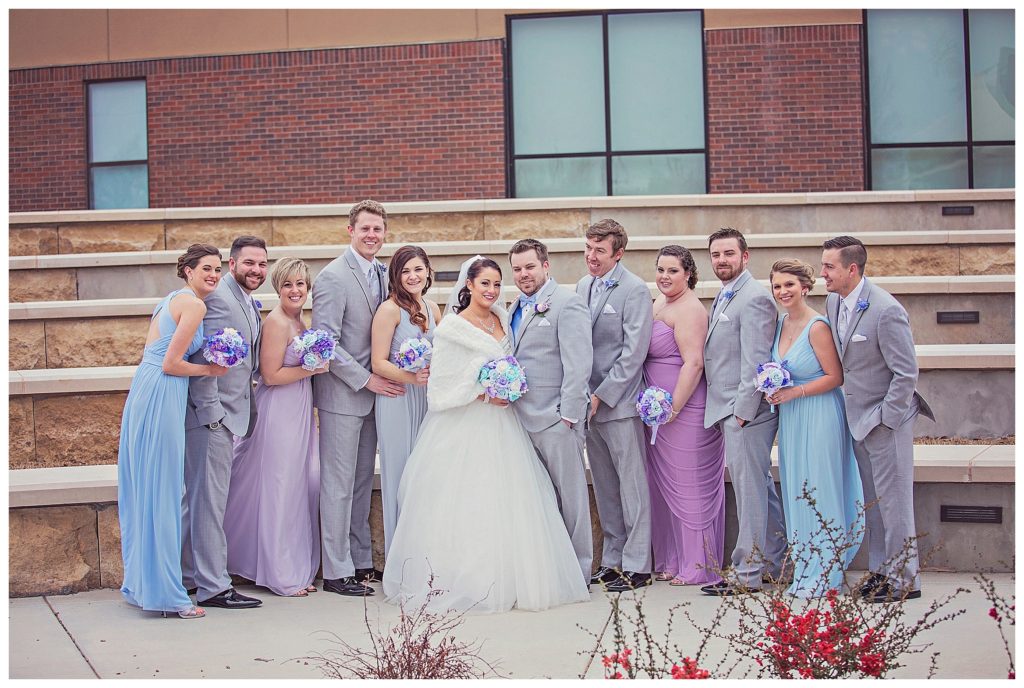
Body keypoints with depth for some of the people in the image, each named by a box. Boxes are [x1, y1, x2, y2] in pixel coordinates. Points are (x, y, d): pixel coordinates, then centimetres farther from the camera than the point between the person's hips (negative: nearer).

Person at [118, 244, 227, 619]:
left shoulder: (171, 300, 19)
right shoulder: (194, 305, -10)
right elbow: (171, 364, -14)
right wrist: (210, 370, -1)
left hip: (144, 391, 10)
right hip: (162, 396, -10)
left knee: (143, 489, 13)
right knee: (162, 492, -6)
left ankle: (141, 583, 21)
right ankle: (163, 592, -1)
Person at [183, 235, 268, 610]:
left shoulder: (249, 303, 16)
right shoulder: (216, 297, -15)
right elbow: (202, 360, -20)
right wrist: (211, 412, -21)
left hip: (228, 416, 10)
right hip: (211, 414, -10)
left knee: (199, 498, 16)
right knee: (210, 499, -4)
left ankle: (189, 575, 26)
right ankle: (213, 585, 2)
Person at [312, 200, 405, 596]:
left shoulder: (381, 274, 11)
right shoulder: (334, 277, -12)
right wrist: (366, 380, -15)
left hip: (372, 391, 7)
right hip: (341, 394, -7)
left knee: (362, 481, 14)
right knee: (338, 484, -2)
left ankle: (362, 561, 23)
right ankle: (337, 572, 5)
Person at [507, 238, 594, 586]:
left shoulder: (567, 303, -7)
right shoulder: (517, 307, 18)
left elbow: (579, 364, -14)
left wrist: (568, 414, -17)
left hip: (556, 417, -8)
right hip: (523, 415, 8)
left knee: (570, 492, 1)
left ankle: (578, 569, 9)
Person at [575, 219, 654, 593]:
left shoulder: (634, 290, -10)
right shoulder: (582, 286, 11)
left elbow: (633, 352, -14)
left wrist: (602, 395, -15)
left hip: (619, 403, -7)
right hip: (590, 400, 7)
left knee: (632, 485, -1)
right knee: (605, 487, 12)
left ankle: (636, 565, 6)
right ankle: (612, 559, 20)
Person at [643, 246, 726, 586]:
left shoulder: (688, 309, -15)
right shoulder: (658, 303, 14)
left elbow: (693, 363, -21)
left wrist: (674, 408, -21)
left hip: (685, 411, -9)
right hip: (659, 411, 9)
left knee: (689, 487, 0)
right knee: (664, 486, 14)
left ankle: (698, 567, 11)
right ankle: (671, 562, 25)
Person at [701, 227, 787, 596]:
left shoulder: (754, 298, -14)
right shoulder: (724, 298, 17)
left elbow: (755, 361, -18)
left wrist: (742, 411, -19)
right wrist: (732, 412, 14)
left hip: (746, 411, -10)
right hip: (732, 410, 10)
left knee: (749, 490, -3)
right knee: (760, 487, 17)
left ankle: (747, 573, 4)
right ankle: (776, 560, 28)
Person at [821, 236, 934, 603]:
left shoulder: (886, 310, -21)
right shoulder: (833, 302, 4)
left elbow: (906, 372, -18)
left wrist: (885, 419, -15)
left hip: (886, 416, -8)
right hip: (858, 417, 8)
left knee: (893, 499, -1)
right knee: (873, 500, 15)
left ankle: (904, 580, 10)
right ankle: (880, 571, 25)